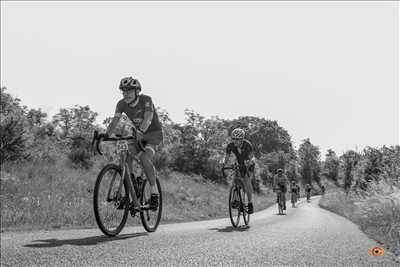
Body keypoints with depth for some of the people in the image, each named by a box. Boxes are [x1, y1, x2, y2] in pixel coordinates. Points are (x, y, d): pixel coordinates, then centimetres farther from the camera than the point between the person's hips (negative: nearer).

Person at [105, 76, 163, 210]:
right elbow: (114, 121, -19)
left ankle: (154, 193, -19)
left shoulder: (146, 100, -24)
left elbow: (148, 118, -39)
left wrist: (140, 132, -58)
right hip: (138, 134, 5)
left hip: (154, 133, -5)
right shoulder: (122, 104, -11)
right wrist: (105, 135, -37)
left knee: (144, 157, -30)